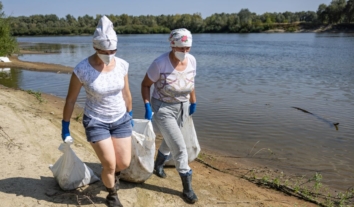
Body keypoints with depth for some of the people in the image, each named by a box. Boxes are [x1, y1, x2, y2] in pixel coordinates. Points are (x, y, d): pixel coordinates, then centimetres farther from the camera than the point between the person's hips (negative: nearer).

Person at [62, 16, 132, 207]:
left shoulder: (122, 65, -9)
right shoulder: (82, 69, -19)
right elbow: (70, 100, -7)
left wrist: (130, 115, 15)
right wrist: (65, 126, 0)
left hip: (121, 119, 3)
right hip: (95, 121, -3)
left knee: (124, 163, 7)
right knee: (109, 165, -2)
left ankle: (114, 175, 46)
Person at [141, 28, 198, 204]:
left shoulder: (192, 60, -9)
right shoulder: (160, 63, -25)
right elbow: (145, 84, -13)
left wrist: (193, 103, 12)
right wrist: (147, 106, -21)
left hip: (182, 107, 6)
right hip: (163, 109, -6)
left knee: (170, 141, 26)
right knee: (179, 148, -6)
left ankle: (158, 165, 54)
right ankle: (187, 187, 11)